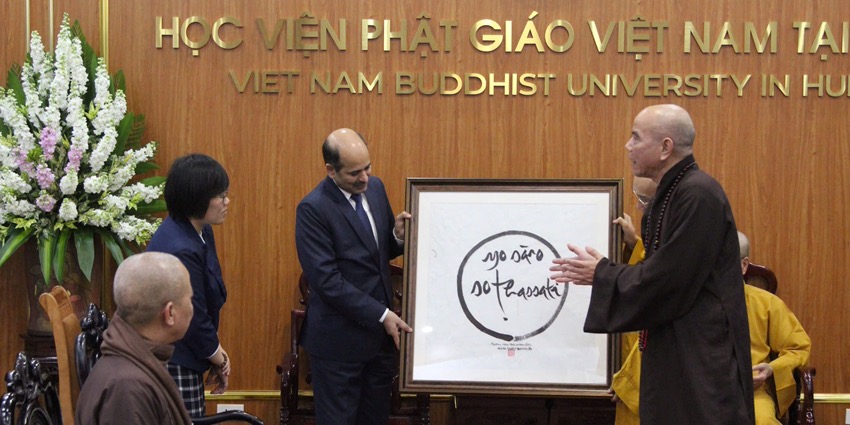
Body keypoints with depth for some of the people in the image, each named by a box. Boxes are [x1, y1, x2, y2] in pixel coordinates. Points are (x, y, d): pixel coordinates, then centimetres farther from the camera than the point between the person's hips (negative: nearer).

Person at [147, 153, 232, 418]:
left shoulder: (199, 232, 4)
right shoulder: (180, 250, -25)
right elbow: (193, 318, -18)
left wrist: (217, 351, 4)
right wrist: (220, 361, -3)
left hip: (182, 359, 10)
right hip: (171, 365, -10)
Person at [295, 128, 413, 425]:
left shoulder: (375, 187, 3)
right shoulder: (313, 209, -17)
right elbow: (327, 280, -20)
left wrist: (399, 235, -8)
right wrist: (381, 315, -20)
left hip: (380, 332, 6)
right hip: (340, 337, -6)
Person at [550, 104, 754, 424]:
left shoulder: (699, 195, -18)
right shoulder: (670, 194, 12)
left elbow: (669, 279, -22)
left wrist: (602, 274, -9)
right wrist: (602, 273, 6)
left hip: (702, 357, -10)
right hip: (673, 351, 10)